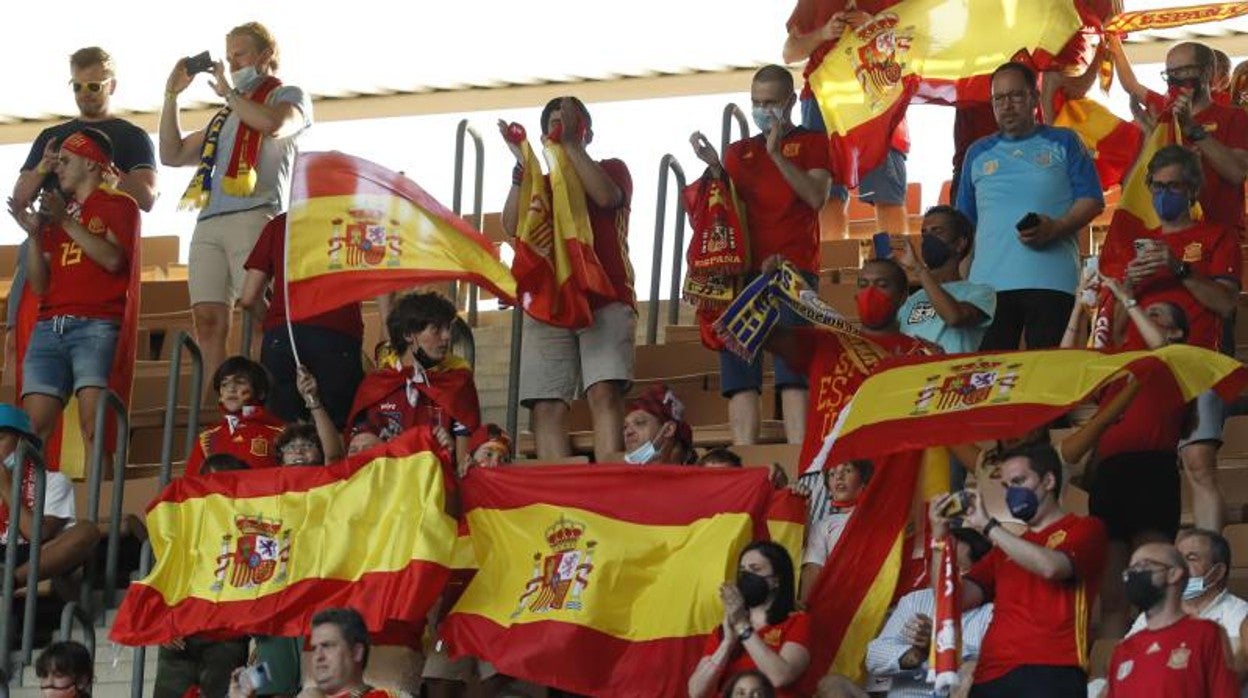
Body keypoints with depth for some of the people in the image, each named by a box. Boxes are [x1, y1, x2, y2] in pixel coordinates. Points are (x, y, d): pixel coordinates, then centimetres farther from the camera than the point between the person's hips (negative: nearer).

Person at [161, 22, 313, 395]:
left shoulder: (289, 96, 14)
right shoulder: (225, 116, 32)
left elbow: (273, 124, -11)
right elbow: (172, 154, 31)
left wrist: (229, 92, 3)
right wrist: (171, 96, 25)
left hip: (255, 217, -6)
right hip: (209, 223, 6)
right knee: (208, 319, -6)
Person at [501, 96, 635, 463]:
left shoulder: (611, 169, 16)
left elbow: (607, 196, -8)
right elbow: (512, 224, 5)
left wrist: (571, 143, -5)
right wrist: (521, 164, -1)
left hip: (605, 301, -3)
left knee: (605, 392, -21)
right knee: (547, 407, -11)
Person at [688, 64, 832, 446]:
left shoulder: (812, 143, 12)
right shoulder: (738, 151, 22)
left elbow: (816, 196, -4)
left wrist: (777, 154, -11)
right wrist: (715, 168, -2)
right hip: (743, 270, 4)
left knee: (793, 375, -13)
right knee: (740, 377, -4)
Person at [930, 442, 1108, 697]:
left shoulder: (1085, 530, 9)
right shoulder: (1006, 547, 25)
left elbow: (1050, 567, -13)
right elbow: (957, 599, 15)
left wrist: (988, 526, -7)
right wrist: (940, 538, 3)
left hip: (1049, 675, -6)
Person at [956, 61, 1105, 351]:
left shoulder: (1064, 143, 12)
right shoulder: (978, 153, 21)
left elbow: (1091, 201, 5)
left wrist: (1056, 228, -13)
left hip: (1050, 280, -3)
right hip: (988, 281, 3)